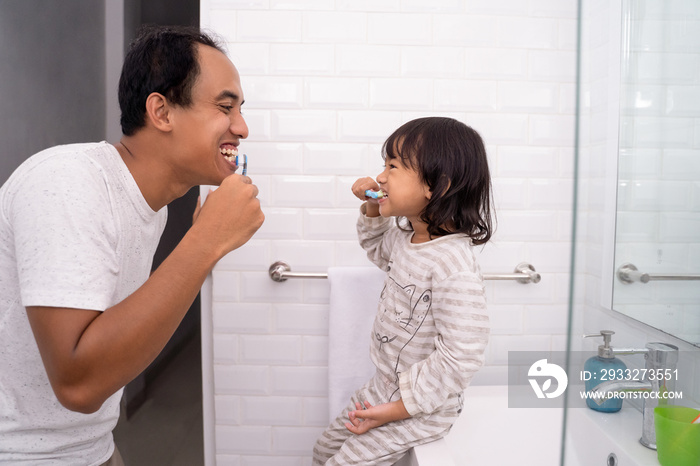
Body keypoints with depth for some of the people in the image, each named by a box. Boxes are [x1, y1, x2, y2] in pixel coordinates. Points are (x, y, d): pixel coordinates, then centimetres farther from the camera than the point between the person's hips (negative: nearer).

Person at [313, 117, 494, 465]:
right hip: (385, 385, 9)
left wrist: (398, 409, -22)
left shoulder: (453, 266, -31)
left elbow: (461, 357, -29)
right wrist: (372, 209, 2)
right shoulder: (406, 234, -3)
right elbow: (378, 251, 22)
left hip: (421, 408, -9)